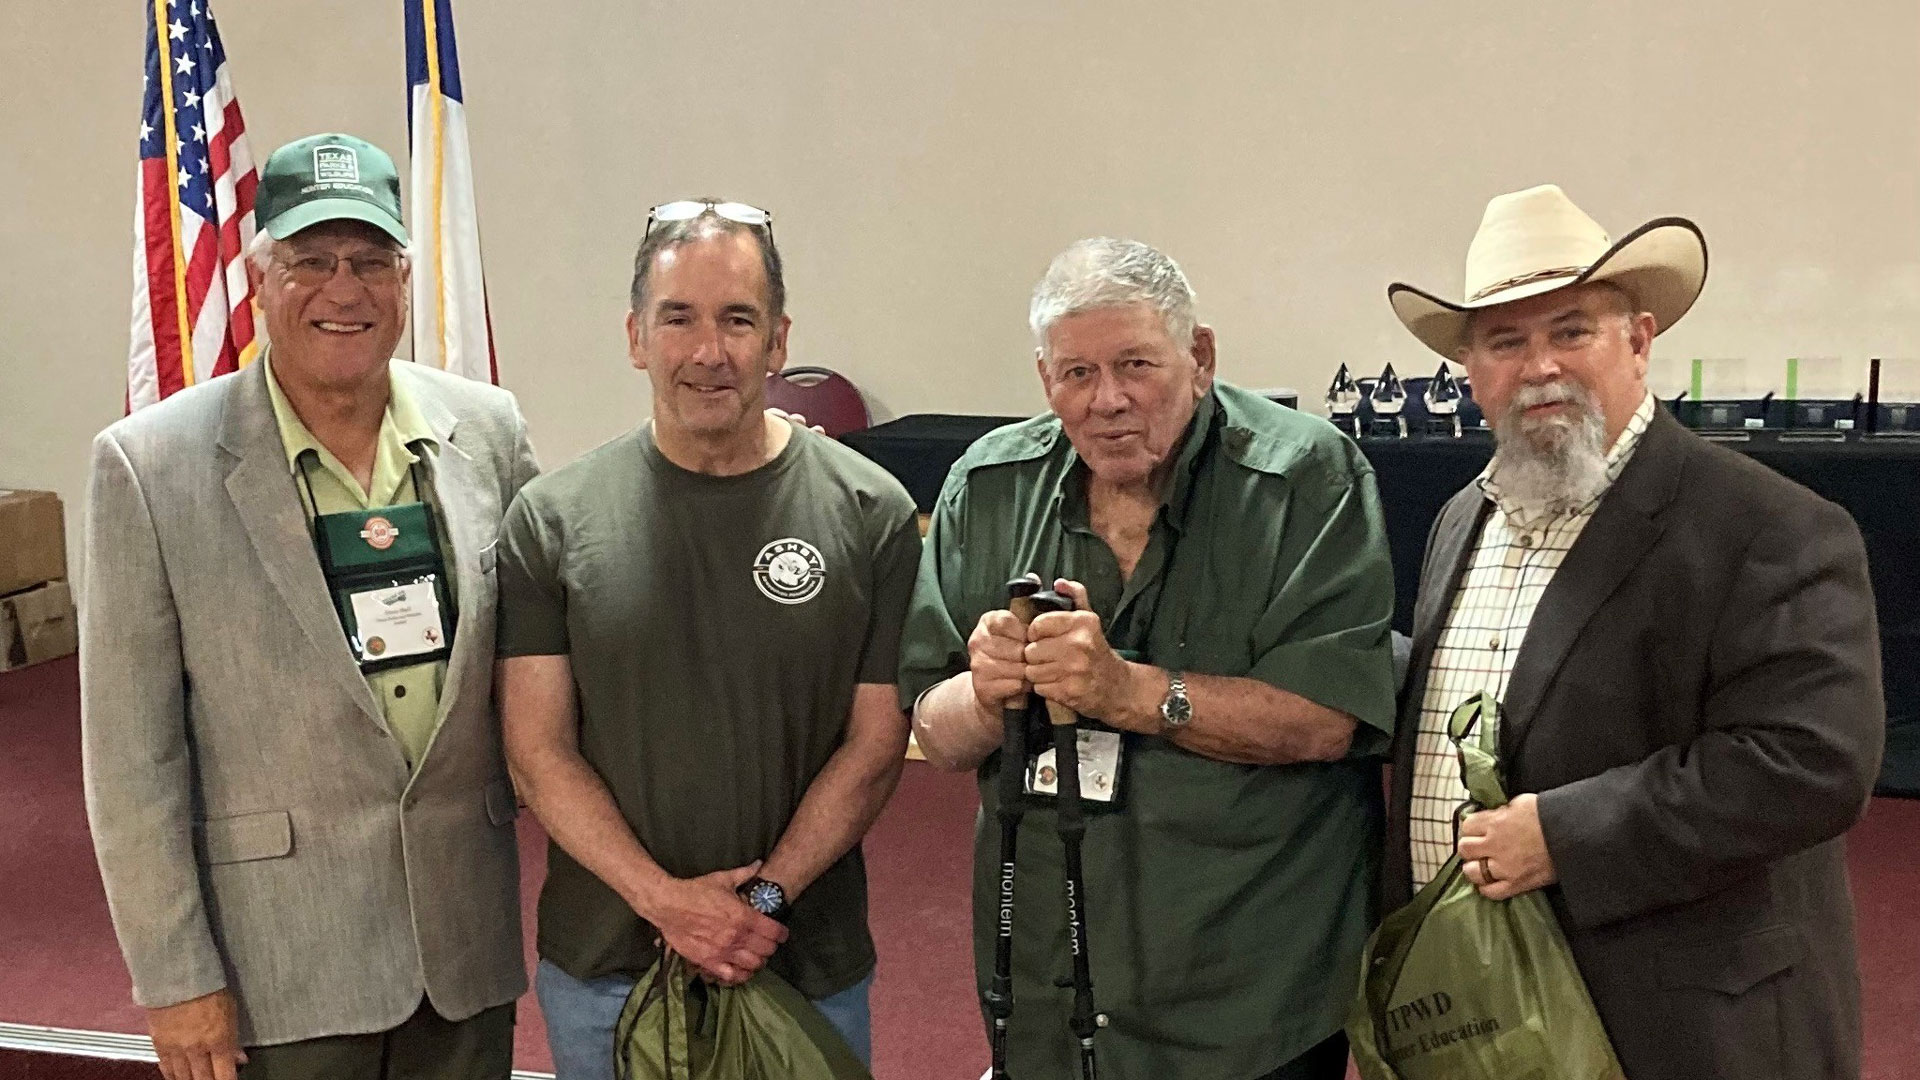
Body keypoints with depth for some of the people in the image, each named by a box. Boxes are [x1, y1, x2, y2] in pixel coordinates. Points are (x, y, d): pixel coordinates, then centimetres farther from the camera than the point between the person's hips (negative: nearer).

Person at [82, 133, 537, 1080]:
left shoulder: (488, 428, 0)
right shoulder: (152, 465, -9)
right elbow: (132, 748, -7)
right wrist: (173, 974, -7)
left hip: (471, 935, 3)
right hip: (281, 959, -3)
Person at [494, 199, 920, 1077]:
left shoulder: (870, 515, -6)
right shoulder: (549, 521, -4)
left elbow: (875, 744, -4)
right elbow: (539, 750, -4)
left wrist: (767, 897, -13)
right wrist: (665, 899, -14)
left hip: (807, 963, 0)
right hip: (599, 969, 1)